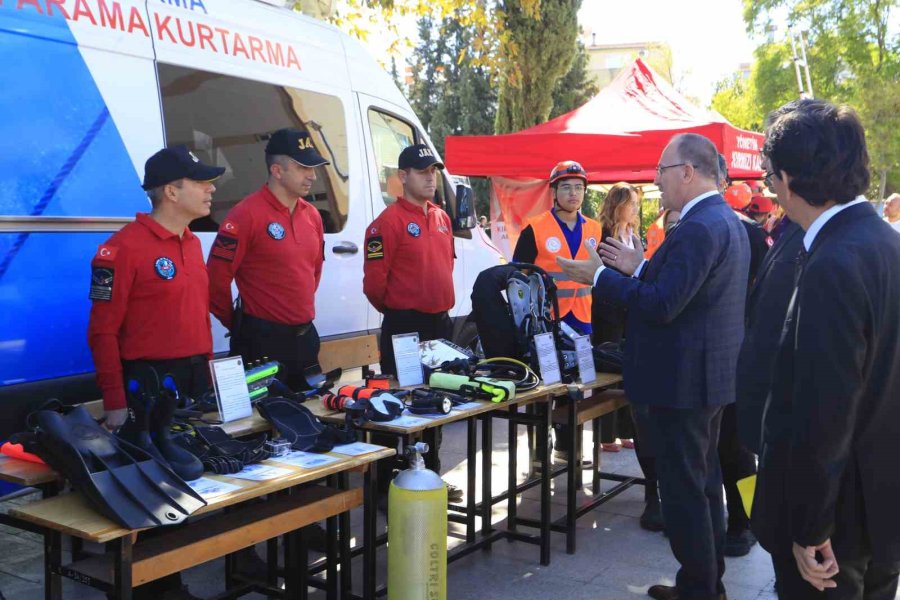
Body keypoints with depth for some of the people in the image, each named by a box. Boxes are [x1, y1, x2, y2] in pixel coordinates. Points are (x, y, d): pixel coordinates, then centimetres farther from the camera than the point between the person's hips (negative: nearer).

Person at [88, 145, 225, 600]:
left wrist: (207, 376, 15)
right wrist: (115, 404, -15)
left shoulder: (192, 243, 10)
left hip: (196, 378, 8)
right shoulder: (125, 247, -14)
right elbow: (103, 331, -14)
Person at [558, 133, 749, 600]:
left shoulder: (697, 228, -21)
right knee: (704, 482, 19)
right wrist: (640, 267, 11)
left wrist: (600, 276, -16)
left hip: (682, 380, -11)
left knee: (682, 489, 0)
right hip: (711, 374, 11)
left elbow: (662, 305, -25)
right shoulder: (726, 220, 12)